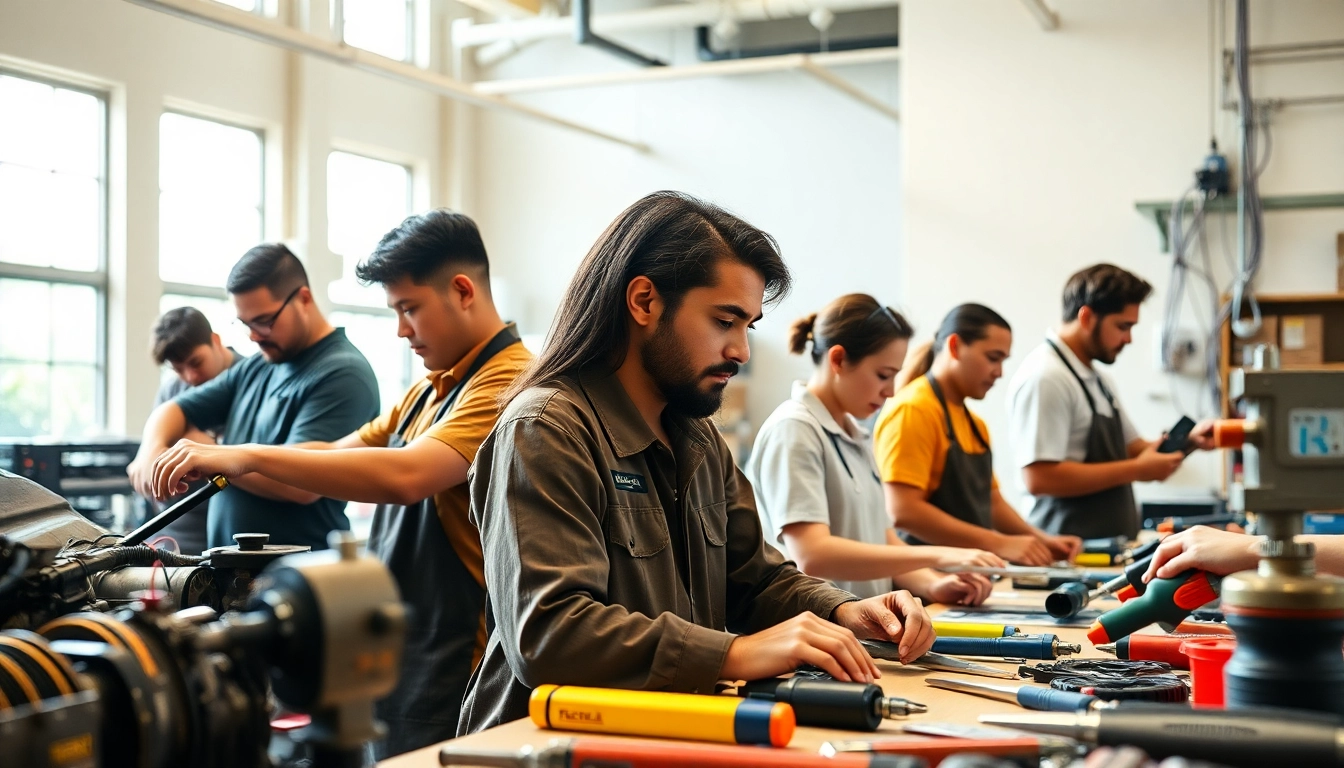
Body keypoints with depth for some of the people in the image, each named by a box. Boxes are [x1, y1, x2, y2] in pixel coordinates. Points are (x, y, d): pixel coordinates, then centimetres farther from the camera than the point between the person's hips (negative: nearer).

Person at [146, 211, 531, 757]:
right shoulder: (429, 392, 16)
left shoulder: (508, 381, -17)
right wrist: (220, 464, 1)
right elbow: (337, 456, 16)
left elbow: (405, 475, -30)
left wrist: (250, 457, -26)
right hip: (390, 658, 9)